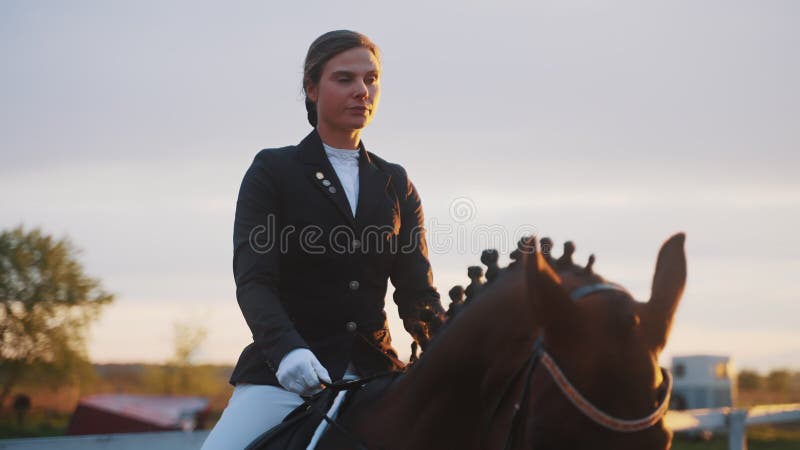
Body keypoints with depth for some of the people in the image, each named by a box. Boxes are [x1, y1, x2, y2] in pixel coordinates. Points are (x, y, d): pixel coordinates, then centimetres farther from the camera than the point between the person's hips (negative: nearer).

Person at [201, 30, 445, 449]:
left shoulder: (396, 184, 14)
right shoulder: (273, 170, 3)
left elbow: (415, 290, 7)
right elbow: (253, 281, -7)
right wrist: (287, 349, -27)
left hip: (372, 368, 4)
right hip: (284, 371, -3)